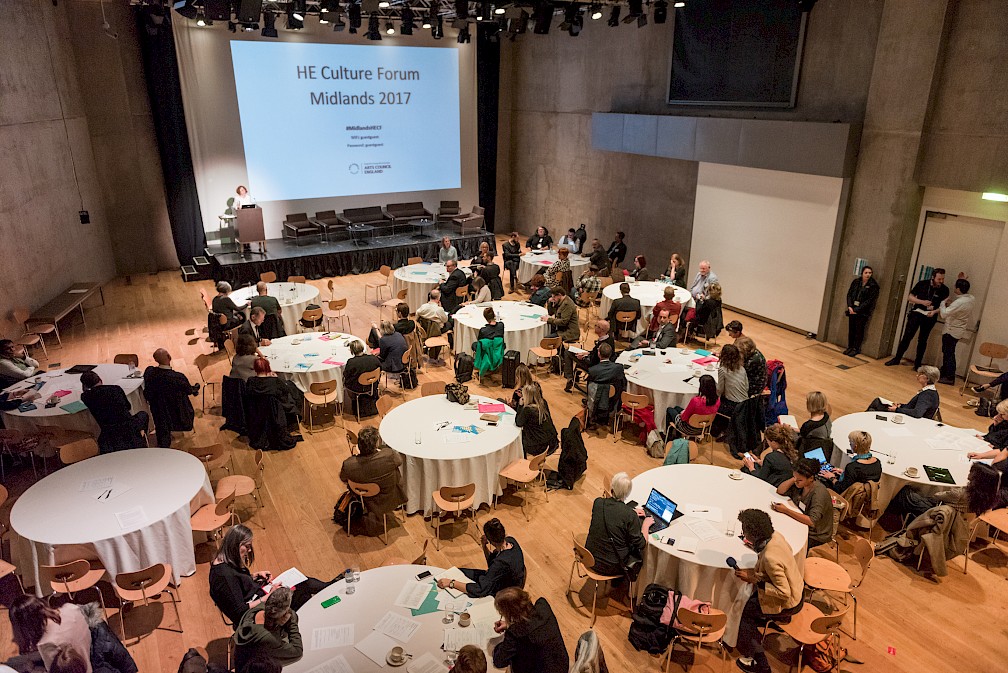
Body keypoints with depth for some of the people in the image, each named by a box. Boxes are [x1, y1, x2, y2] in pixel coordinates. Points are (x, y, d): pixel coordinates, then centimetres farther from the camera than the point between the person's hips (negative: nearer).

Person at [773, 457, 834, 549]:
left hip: (816, 536, -7)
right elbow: (780, 491, -2)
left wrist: (786, 510, -34)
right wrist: (794, 478, -16)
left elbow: (812, 522, -32)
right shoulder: (800, 484, -7)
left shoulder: (819, 493, -27)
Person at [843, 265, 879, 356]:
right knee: (851, 329, 6)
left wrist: (857, 310, -15)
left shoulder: (873, 285, -6)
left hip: (863, 311, -4)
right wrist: (850, 307, -8)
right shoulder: (856, 282, 6)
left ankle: (856, 349, 11)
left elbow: (870, 300, -10)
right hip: (852, 309, 4)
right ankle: (850, 347, 17)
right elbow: (849, 294, 7)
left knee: (859, 330, 1)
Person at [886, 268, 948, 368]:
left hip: (929, 317, 0)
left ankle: (917, 364, 17)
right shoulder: (923, 284, -5)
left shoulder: (944, 290, -5)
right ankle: (897, 359, 8)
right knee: (906, 337, -1)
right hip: (916, 313, 0)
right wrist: (922, 302, -16)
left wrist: (934, 312, -18)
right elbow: (909, 297, -1)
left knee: (922, 341, 8)